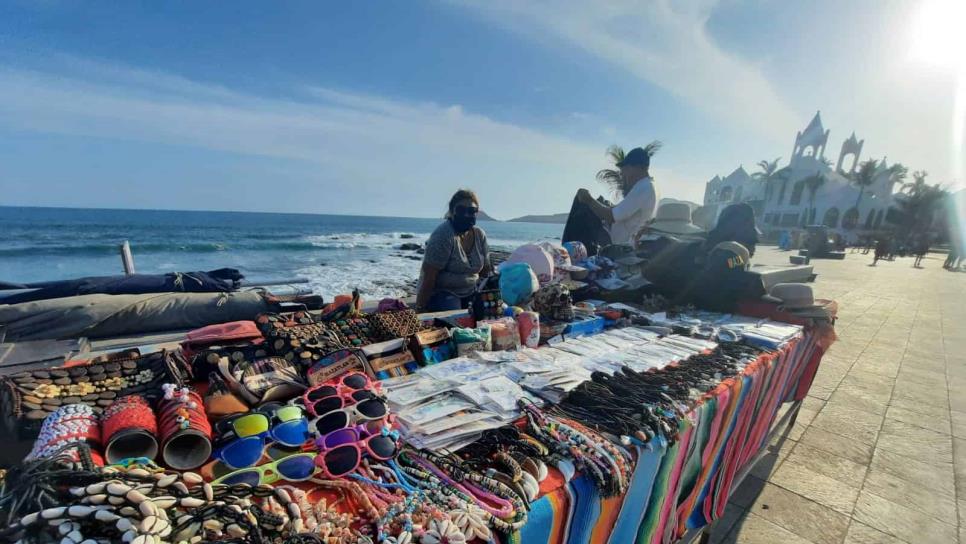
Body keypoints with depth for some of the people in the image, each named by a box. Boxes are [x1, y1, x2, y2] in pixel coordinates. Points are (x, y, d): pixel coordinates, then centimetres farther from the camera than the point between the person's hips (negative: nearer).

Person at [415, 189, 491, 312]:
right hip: (440, 293, -6)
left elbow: (485, 271, 10)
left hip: (469, 293, 6)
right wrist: (420, 309, -20)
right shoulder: (443, 235, -18)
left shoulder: (480, 235, 2)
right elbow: (429, 276, -20)